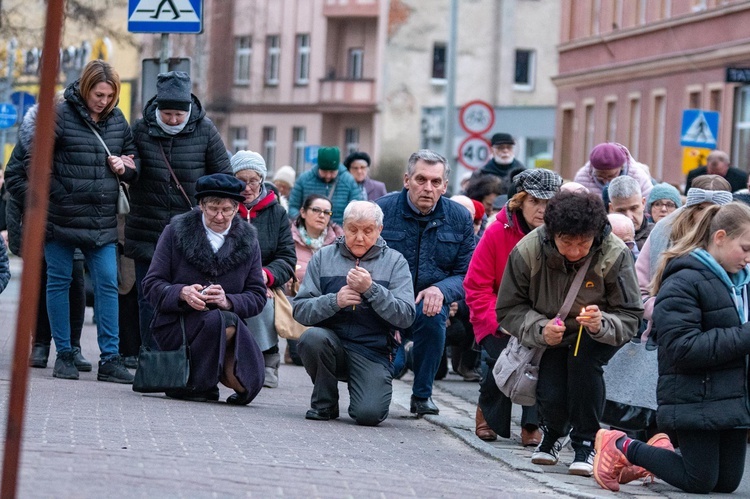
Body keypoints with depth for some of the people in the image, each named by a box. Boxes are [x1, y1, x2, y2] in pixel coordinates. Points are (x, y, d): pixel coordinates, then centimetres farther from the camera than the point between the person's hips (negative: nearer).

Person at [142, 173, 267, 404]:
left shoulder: (247, 241, 8)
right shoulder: (176, 231, 2)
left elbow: (258, 296, 4)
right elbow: (151, 285, -2)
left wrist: (228, 301, -17)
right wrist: (182, 293, -22)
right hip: (175, 325, -3)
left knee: (246, 383, -25)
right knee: (217, 320, -37)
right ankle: (191, 382, -14)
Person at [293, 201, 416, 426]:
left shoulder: (395, 262, 5)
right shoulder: (323, 257, 9)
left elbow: (406, 316, -7)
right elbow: (300, 310, 0)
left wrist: (371, 289, -19)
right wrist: (334, 301, -18)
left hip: (373, 351, -2)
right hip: (331, 342, 2)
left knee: (369, 414, -24)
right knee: (312, 337, -33)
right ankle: (324, 405, -6)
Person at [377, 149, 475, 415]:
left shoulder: (460, 218, 0)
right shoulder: (382, 210, -7)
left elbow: (467, 275, -1)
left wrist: (441, 290, -24)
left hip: (429, 304, 1)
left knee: (432, 315, -34)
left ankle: (422, 395, -14)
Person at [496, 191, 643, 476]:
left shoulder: (615, 255, -27)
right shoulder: (527, 252, -23)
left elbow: (630, 317, -21)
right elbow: (508, 309, -11)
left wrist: (601, 324, -43)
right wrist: (540, 329, -30)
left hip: (598, 338, -1)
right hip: (551, 339, 1)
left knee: (583, 357, -34)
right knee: (550, 399, -21)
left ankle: (585, 444, -17)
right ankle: (554, 432, 18)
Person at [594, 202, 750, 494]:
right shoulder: (683, 283, -14)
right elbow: (683, 348, -23)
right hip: (695, 401, -8)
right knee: (700, 481, -2)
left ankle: (662, 452, 30)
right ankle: (621, 448, 15)